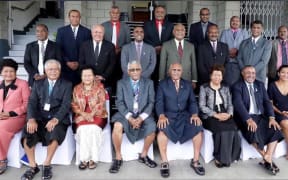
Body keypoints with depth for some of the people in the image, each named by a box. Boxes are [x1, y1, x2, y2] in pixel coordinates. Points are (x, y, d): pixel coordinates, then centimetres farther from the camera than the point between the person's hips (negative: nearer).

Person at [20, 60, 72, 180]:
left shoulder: (66, 85, 8)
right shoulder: (38, 84, 17)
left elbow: (66, 105, -5)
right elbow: (32, 102, 5)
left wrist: (55, 119, -22)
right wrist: (31, 119, -15)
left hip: (57, 118, -2)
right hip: (40, 117, 3)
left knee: (54, 133, -33)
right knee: (27, 133, -25)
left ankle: (47, 165, -13)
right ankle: (33, 166, -8)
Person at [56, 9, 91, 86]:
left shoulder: (86, 31, 5)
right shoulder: (61, 31, 7)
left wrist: (79, 62, -6)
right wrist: (67, 62, -7)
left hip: (81, 67, 0)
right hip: (66, 67, 1)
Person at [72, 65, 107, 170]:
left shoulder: (99, 87, 3)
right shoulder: (77, 89, 11)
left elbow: (101, 104, -6)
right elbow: (74, 105, 6)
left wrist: (91, 115, -19)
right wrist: (83, 114, -12)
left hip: (97, 115, -1)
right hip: (82, 116, 2)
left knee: (93, 129, -30)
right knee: (83, 129, -28)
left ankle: (92, 159, -20)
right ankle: (84, 159, -20)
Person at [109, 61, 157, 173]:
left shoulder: (148, 83, 6)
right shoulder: (121, 83, 5)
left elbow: (151, 102, 0)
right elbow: (119, 102, -3)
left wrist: (141, 118, -15)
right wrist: (129, 118, -18)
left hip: (143, 115, 1)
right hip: (126, 114, 0)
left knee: (152, 128, -28)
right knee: (117, 126, -31)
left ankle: (143, 155, -1)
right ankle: (118, 158, -11)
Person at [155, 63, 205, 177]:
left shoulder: (187, 84, 15)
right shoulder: (162, 84, 7)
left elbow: (192, 102, 8)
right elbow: (159, 102, -3)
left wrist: (194, 114, -12)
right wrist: (161, 115, -22)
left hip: (184, 115, 3)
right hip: (168, 115, -2)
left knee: (198, 128, -25)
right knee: (162, 129, -34)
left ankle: (195, 161, -7)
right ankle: (164, 163, -19)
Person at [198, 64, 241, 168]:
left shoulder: (226, 88, 17)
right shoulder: (204, 88, 3)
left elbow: (230, 105, 12)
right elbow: (202, 106, -6)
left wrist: (229, 114, -11)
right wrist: (216, 115, -16)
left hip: (225, 115, 4)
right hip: (210, 116, -3)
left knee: (232, 129, -27)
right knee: (223, 129, -31)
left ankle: (223, 158, -14)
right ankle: (220, 157, -15)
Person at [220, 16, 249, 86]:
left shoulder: (244, 32, 15)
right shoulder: (224, 32, 15)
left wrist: (237, 51, -12)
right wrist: (228, 52, -11)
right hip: (228, 61, 0)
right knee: (228, 81, -3)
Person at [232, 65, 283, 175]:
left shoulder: (260, 85, 16)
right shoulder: (237, 86, -1)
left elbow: (267, 102, 7)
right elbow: (238, 104, -15)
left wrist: (271, 117, -10)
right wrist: (248, 119, -29)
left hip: (261, 116, 5)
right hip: (245, 118, -5)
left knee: (275, 130, -19)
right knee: (253, 131, -32)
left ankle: (267, 158, -12)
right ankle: (267, 159, -12)